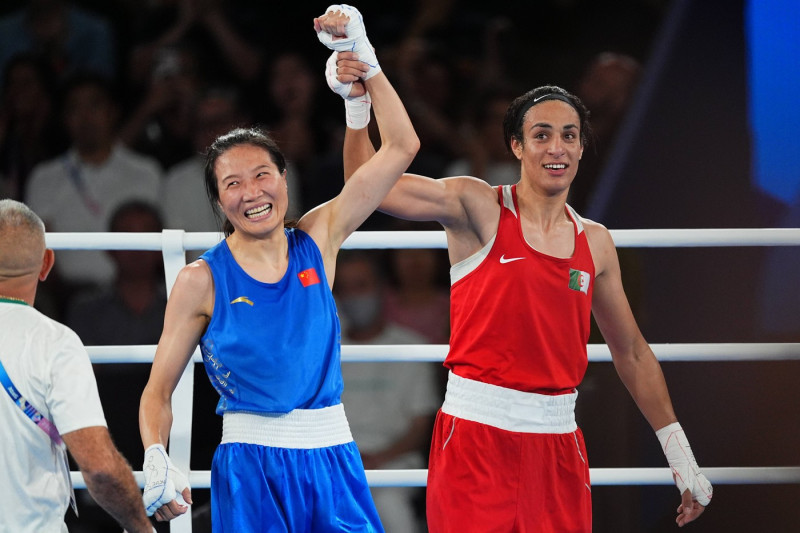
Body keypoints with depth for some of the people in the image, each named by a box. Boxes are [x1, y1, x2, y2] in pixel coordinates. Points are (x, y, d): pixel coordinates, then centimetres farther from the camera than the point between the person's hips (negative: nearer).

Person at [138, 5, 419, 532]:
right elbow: (158, 390, 0)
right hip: (251, 466, -3)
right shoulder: (202, 281, -2)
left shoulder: (317, 241, 5)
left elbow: (401, 147, 4)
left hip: (330, 454, 3)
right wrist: (157, 461, -18)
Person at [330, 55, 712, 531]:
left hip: (558, 442, 4)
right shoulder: (479, 208, -2)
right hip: (476, 435, -4)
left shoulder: (595, 243, 11)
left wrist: (680, 455, 19)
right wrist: (358, 102, -28)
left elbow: (632, 353, 19)